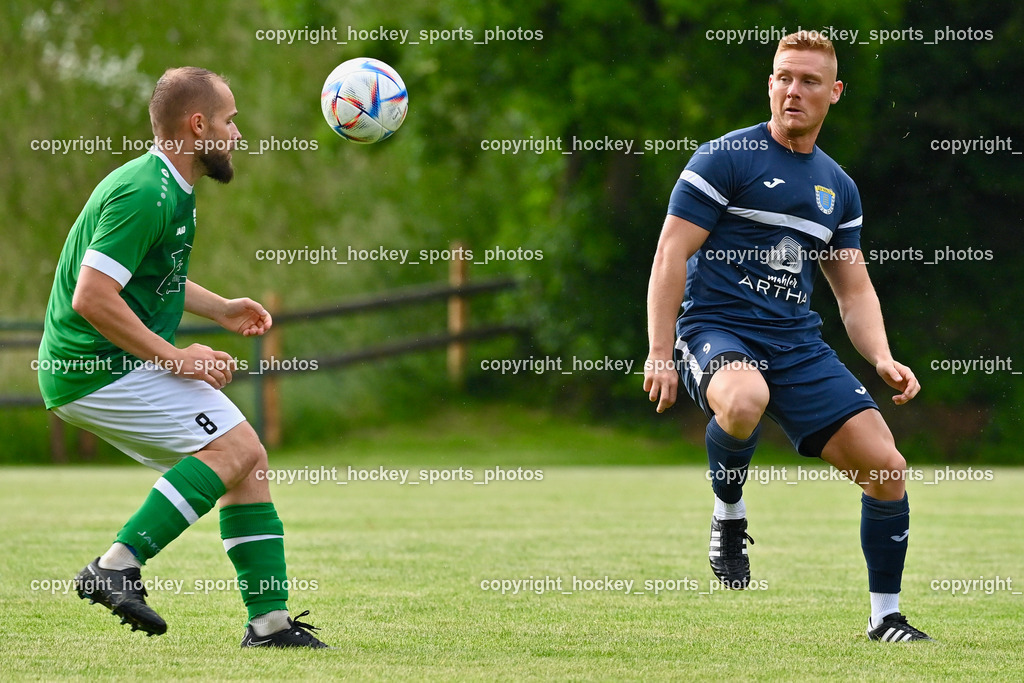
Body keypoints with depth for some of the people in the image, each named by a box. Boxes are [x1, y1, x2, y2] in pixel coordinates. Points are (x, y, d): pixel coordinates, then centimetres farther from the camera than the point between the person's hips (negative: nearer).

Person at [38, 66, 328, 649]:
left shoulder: (171, 190, 14)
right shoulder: (144, 195, -20)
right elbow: (91, 297, -28)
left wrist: (220, 309, 20)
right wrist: (175, 358, -22)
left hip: (120, 363, 10)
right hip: (98, 368, -10)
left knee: (248, 464, 7)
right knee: (236, 448, -19)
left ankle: (270, 621, 7)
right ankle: (117, 567, -22)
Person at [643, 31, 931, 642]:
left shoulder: (837, 186, 16)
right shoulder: (726, 158, -3)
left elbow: (854, 288, 21)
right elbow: (671, 254, -7)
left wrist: (882, 358, 3)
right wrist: (660, 354, -16)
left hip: (798, 343, 6)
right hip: (716, 327, -6)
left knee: (887, 466, -6)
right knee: (744, 401, -42)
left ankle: (886, 616, 11)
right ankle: (729, 511, -11)